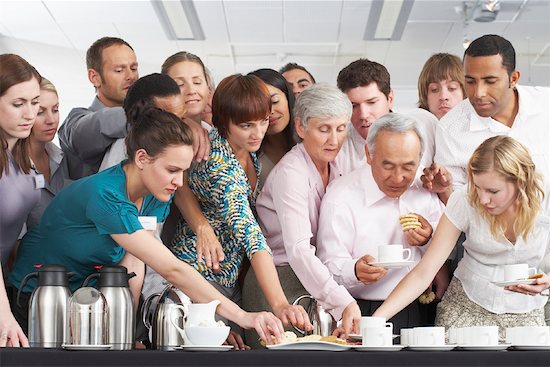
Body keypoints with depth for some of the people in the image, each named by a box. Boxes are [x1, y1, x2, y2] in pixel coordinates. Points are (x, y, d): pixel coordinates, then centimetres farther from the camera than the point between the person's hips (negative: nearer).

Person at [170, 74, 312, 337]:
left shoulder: (248, 150, 0)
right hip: (200, 274, -8)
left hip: (230, 278, 8)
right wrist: (279, 304, -42)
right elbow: (251, 236, -36)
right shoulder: (219, 166, -26)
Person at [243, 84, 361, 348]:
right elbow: (298, 250, -30)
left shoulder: (333, 167, 8)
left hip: (316, 282, 7)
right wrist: (343, 302, -40)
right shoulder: (290, 173, -17)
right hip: (281, 283, -7)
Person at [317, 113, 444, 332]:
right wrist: (356, 271, -32)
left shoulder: (425, 190, 9)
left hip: (421, 312, 5)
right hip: (366, 313, -4)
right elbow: (330, 267, -11)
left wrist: (429, 240, -5)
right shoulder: (341, 197, -6)